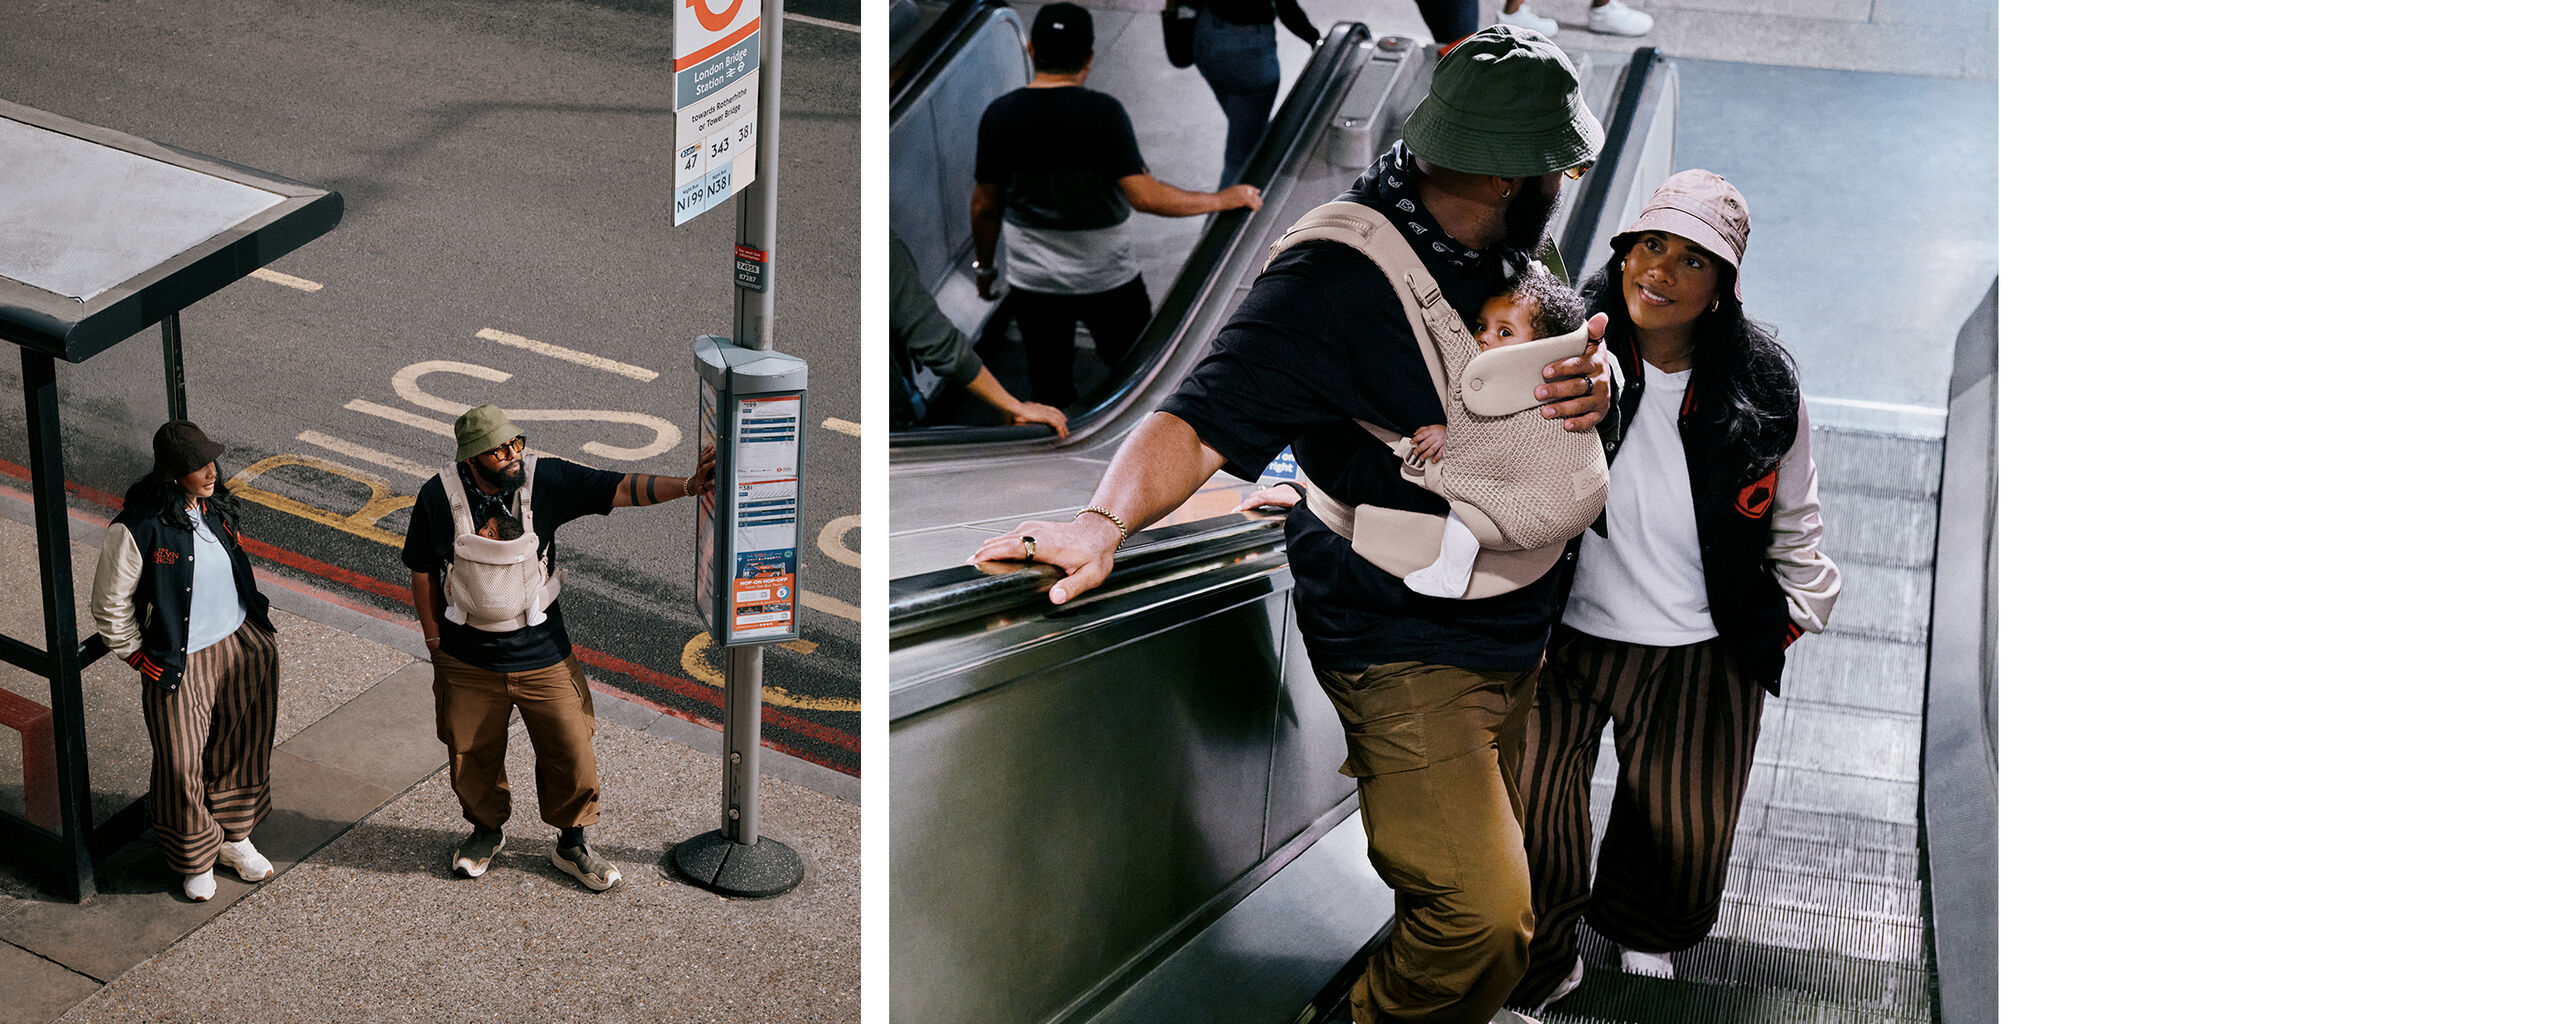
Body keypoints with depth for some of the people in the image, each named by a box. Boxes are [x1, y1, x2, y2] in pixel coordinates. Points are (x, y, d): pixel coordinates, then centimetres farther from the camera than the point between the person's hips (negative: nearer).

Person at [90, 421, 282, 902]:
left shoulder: (216, 507, -1)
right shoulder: (137, 529, -21)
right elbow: (110, 605, -11)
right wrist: (140, 657, -7)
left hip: (243, 645, 6)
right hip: (182, 663, -6)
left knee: (241, 746, 17)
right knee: (182, 763, 6)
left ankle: (234, 837, 39)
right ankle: (193, 858, 28)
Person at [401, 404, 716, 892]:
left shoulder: (545, 480, -13)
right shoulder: (438, 497, -12)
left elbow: (621, 489, -18)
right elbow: (422, 572, 1)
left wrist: (688, 485, -31)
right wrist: (435, 640, 3)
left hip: (542, 655, 0)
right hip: (469, 662, 0)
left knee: (571, 752, 3)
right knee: (473, 756, 15)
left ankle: (572, 845, 25)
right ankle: (487, 829, 43)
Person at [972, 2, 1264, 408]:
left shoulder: (998, 115, -7)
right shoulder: (1102, 112, -17)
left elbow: (985, 206, 0)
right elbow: (1143, 195, -22)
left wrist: (985, 267, 16)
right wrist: (1222, 200, -13)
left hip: (1032, 282, 2)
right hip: (1106, 279, -2)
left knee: (1050, 394, 13)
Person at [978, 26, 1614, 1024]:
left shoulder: (1507, 249, 5)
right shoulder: (1332, 278, -22)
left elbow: (1573, 336, 19)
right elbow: (1201, 420, -29)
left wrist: (1592, 379, -7)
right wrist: (1108, 518, -48)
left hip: (1510, 636, 9)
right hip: (1407, 650, -8)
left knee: (1503, 868, 16)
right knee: (1480, 914, -15)